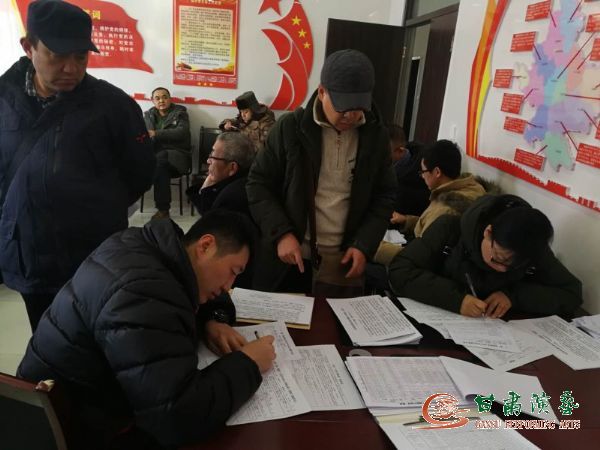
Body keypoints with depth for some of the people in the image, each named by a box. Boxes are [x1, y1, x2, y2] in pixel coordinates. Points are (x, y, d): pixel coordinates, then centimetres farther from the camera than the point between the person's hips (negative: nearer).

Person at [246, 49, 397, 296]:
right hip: (288, 257, -1)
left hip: (343, 260, 2)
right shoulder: (290, 127, -6)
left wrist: (364, 245, -5)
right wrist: (281, 233, -13)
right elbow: (259, 184, -1)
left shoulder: (376, 135, 1)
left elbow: (384, 195, 7)